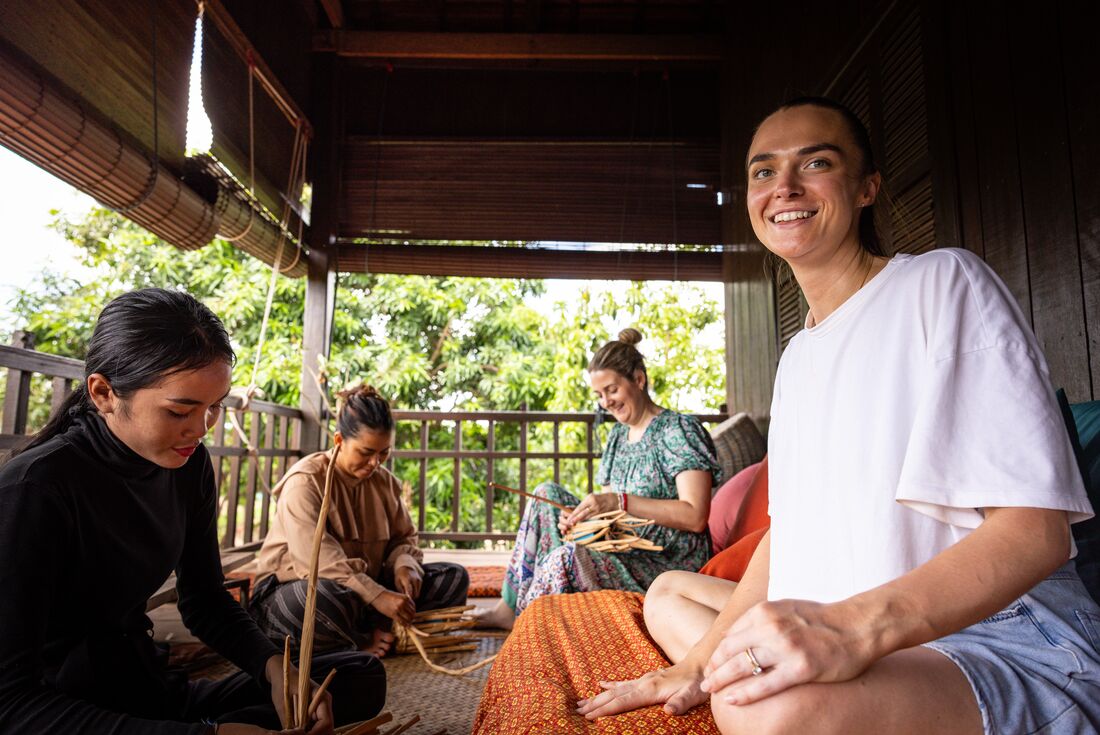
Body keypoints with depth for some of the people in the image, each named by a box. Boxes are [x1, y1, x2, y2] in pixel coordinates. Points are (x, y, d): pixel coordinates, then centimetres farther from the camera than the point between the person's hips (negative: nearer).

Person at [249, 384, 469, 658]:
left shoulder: (384, 481, 5)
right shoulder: (305, 481, -15)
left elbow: (403, 537, 9)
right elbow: (317, 558, -27)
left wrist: (405, 565, -16)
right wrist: (378, 596, -37)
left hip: (362, 585, 6)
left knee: (454, 576, -7)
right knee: (325, 599, -43)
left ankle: (372, 632, -22)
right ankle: (366, 640, -12)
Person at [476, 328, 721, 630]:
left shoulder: (679, 430, -9)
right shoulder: (618, 436, 15)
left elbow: (695, 517, -19)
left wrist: (619, 502, -24)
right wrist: (579, 515, -8)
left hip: (667, 564, -8)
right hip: (620, 549, 8)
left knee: (566, 557, -32)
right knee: (548, 494, -2)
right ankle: (510, 606, -4)